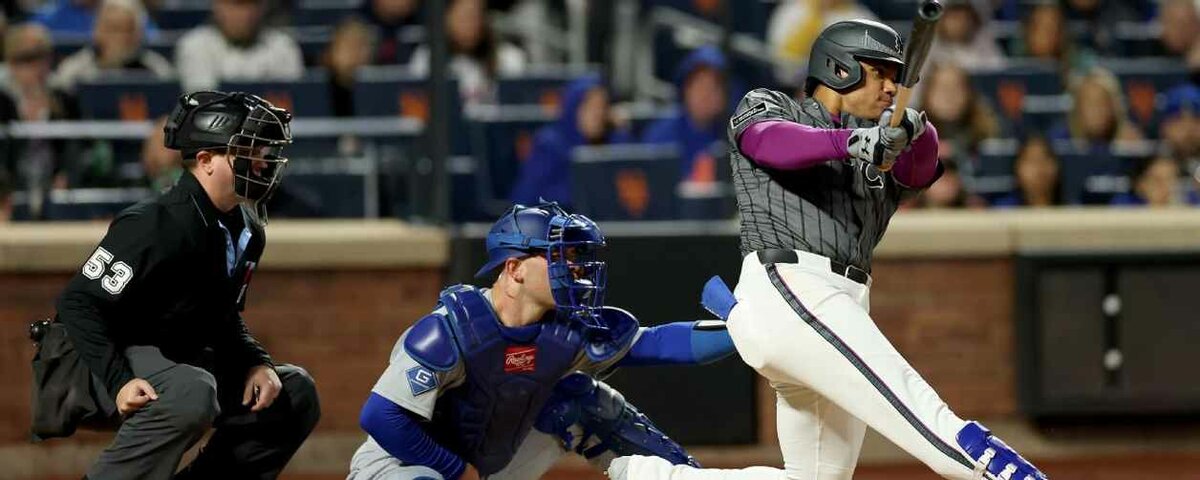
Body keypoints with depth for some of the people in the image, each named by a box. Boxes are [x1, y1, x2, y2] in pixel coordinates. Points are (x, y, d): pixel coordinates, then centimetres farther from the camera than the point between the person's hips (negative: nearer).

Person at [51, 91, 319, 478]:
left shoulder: (246, 231, 4)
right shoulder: (156, 225, -22)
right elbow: (78, 303, -23)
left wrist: (257, 363, -1)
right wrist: (119, 382, -32)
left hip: (179, 359, 9)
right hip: (117, 360, -9)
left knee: (296, 391, 6)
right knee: (192, 392, -37)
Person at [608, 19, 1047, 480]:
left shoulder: (880, 158, 27)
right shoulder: (766, 106, 13)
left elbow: (921, 169, 5)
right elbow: (769, 140, -12)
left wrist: (915, 131, -20)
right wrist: (850, 142, -30)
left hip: (843, 311, 8)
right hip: (786, 288, -8)